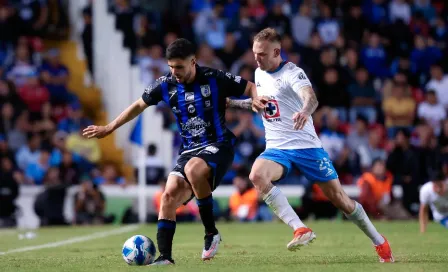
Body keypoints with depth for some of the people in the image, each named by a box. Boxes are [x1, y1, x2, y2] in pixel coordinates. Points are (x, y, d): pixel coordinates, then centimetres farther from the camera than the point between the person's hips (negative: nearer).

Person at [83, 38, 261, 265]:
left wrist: (257, 100, -26)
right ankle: (165, 257, -9)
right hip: (189, 150, 5)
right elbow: (139, 105, 16)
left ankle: (211, 233, -21)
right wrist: (109, 128, 19)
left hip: (218, 146, -5)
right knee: (169, 196, -14)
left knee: (192, 169, -36)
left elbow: (252, 88, -2)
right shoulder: (166, 85, 0)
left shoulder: (215, 79, -11)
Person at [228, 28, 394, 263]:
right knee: (257, 175, -28)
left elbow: (310, 97, -33)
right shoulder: (259, 74, 8)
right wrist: (233, 103, 15)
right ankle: (301, 230, -31)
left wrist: (305, 111, -56)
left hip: (306, 145, -5)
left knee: (338, 197, -2)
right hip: (276, 149, 5)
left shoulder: (291, 73, -13)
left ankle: (379, 242, 20)